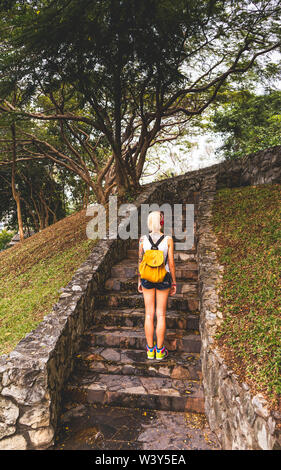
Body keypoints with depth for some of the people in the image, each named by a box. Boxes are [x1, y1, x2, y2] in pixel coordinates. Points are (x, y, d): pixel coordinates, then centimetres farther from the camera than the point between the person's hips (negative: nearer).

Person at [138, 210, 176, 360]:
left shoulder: (143, 239, -5)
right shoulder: (168, 240, -9)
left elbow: (140, 262, 0)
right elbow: (171, 263, -5)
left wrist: (139, 281, 12)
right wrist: (174, 282, 6)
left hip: (147, 278, 1)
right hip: (164, 278, -1)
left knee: (149, 314, 10)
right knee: (161, 315, 8)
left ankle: (150, 350, 19)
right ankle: (160, 350, 16)